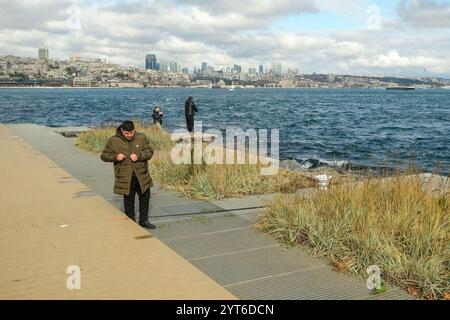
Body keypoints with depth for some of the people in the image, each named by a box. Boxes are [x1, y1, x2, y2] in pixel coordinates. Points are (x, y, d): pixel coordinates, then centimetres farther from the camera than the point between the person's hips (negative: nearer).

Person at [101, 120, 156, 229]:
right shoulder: (113, 141, -5)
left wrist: (139, 155, -18)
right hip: (125, 177, -2)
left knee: (145, 196, 9)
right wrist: (115, 157, -19)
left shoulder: (141, 137, -1)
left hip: (141, 175, 2)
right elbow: (104, 155, 1)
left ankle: (143, 220, 25)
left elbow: (150, 151, 0)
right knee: (128, 199, 6)